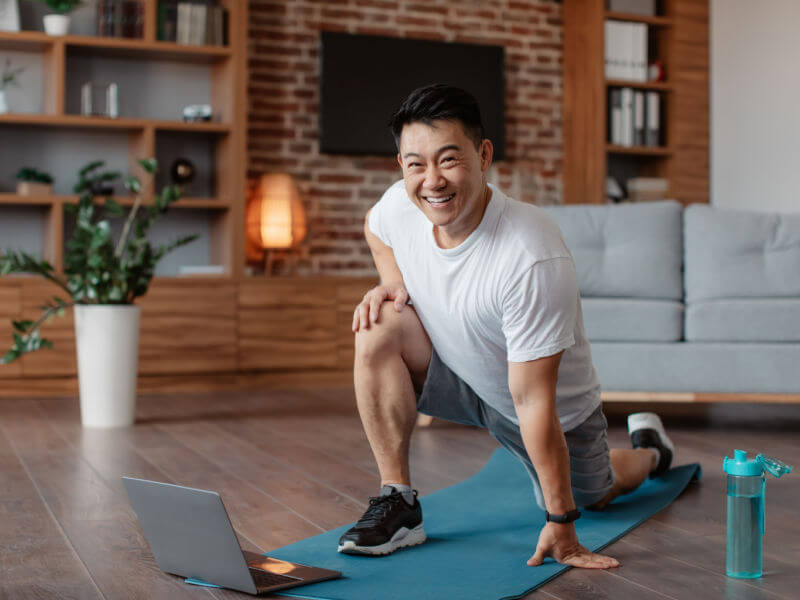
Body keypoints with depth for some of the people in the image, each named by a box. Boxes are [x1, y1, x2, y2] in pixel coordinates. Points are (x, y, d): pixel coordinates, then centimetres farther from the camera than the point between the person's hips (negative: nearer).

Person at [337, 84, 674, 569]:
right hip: (459, 373, 4)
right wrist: (393, 280, -12)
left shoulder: (535, 260, -39)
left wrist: (560, 525, -29)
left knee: (589, 497, 20)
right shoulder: (399, 205, -22)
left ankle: (648, 449, 55)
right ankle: (398, 502, -15)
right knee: (378, 329, -24)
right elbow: (376, 228, 9)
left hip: (556, 406, -4)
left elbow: (533, 401, -35)